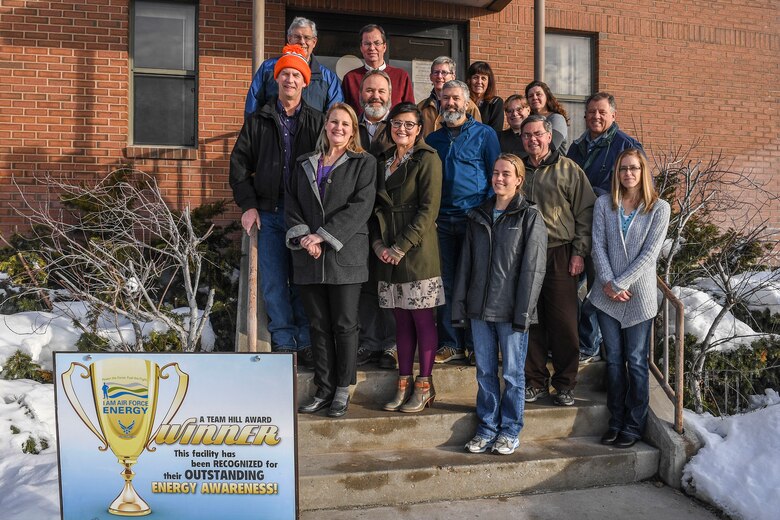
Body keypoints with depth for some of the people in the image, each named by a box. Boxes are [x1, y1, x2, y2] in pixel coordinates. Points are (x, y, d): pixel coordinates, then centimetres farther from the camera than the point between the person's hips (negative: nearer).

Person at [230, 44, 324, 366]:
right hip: (269, 212, 1)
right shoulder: (258, 121, 11)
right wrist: (247, 204, -1)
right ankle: (283, 343, 10)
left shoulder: (316, 122, 9)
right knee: (273, 282, 1)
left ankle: (306, 343, 12)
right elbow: (239, 163, 10)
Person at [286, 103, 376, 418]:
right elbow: (291, 203, 10)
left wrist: (324, 236, -14)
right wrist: (303, 236, -9)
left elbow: (360, 206, -8)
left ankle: (343, 391, 13)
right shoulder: (305, 164, 17)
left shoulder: (364, 162, 4)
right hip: (309, 258, 4)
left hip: (345, 255, -3)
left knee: (345, 325, 2)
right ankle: (324, 389, 17)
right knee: (319, 325, 8)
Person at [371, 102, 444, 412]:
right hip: (388, 255, 6)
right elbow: (377, 207, 16)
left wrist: (401, 247, -14)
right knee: (401, 321, 10)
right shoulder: (384, 162, 17)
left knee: (423, 320, 0)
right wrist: (377, 243, 0)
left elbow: (428, 209, -11)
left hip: (418, 253, -6)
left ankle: (424, 386, 9)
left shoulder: (427, 160, -4)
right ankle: (404, 383, 17)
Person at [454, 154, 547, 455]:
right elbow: (465, 263, 11)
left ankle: (510, 430, 20)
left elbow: (532, 269, -9)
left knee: (512, 373, 6)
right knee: (485, 371, 12)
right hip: (480, 309, 5)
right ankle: (487, 427, 25)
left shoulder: (530, 218, -3)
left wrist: (523, 313, -14)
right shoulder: (479, 217, 12)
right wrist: (459, 305, 5)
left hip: (510, 311, -4)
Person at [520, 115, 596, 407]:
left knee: (563, 323, 0)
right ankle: (536, 381, 20)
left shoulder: (568, 169, 2)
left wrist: (579, 252, -6)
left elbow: (585, 213, -1)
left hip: (559, 256, -3)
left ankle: (565, 385, 13)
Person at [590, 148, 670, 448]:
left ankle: (634, 426, 15)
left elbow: (649, 253, -8)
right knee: (614, 360, 10)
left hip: (638, 294, -2)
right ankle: (616, 421, 21)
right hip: (607, 294, 2)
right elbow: (598, 246, 0)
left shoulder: (659, 208, -2)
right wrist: (608, 282, -11)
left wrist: (621, 284, -13)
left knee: (636, 362, 4)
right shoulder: (604, 203, 5)